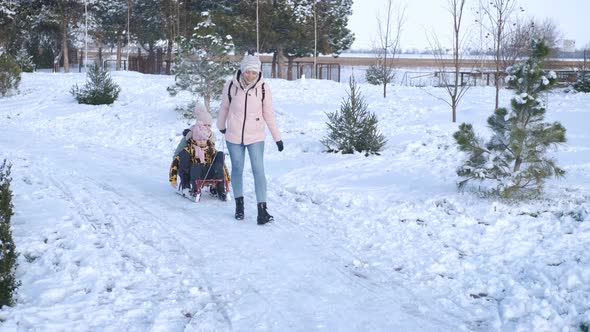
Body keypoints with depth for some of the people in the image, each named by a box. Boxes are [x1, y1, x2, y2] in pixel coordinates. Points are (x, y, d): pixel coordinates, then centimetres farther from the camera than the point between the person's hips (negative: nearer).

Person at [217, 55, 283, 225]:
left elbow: (269, 115, -1)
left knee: (258, 171, -9)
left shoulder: (263, 88, -10)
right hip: (234, 137, 1)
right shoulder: (231, 86, -10)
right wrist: (221, 126, 20)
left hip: (256, 137, -1)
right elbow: (224, 107, 7)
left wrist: (277, 137, 1)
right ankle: (239, 204, 31)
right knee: (237, 170, 13)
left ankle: (262, 210, -9)